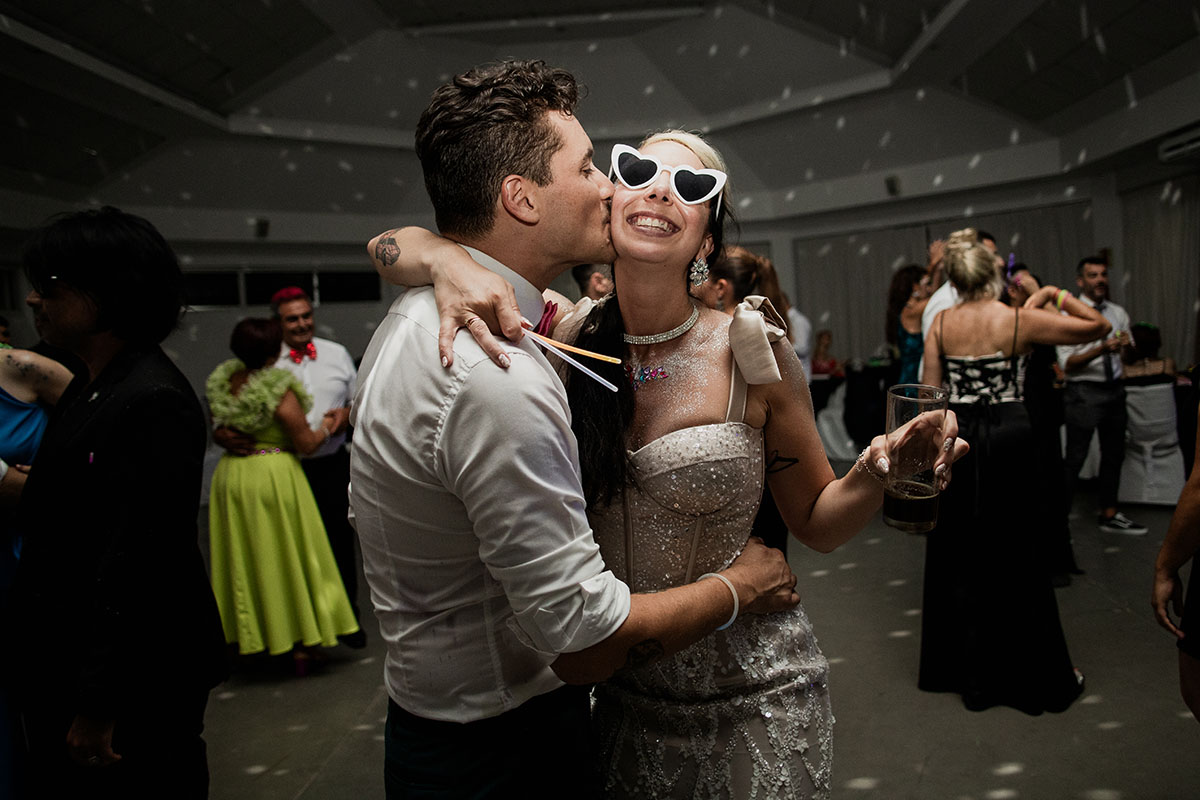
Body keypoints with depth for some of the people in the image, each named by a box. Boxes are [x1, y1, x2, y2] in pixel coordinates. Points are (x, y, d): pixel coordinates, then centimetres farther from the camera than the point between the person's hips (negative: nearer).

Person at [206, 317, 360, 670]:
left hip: (231, 475, 6)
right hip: (274, 476, -6)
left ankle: (248, 637, 25)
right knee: (290, 558, 5)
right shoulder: (279, 390, -20)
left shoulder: (222, 382, 0)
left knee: (245, 560, 15)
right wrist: (326, 429, 5)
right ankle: (301, 643, 13)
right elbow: (305, 444, -13)